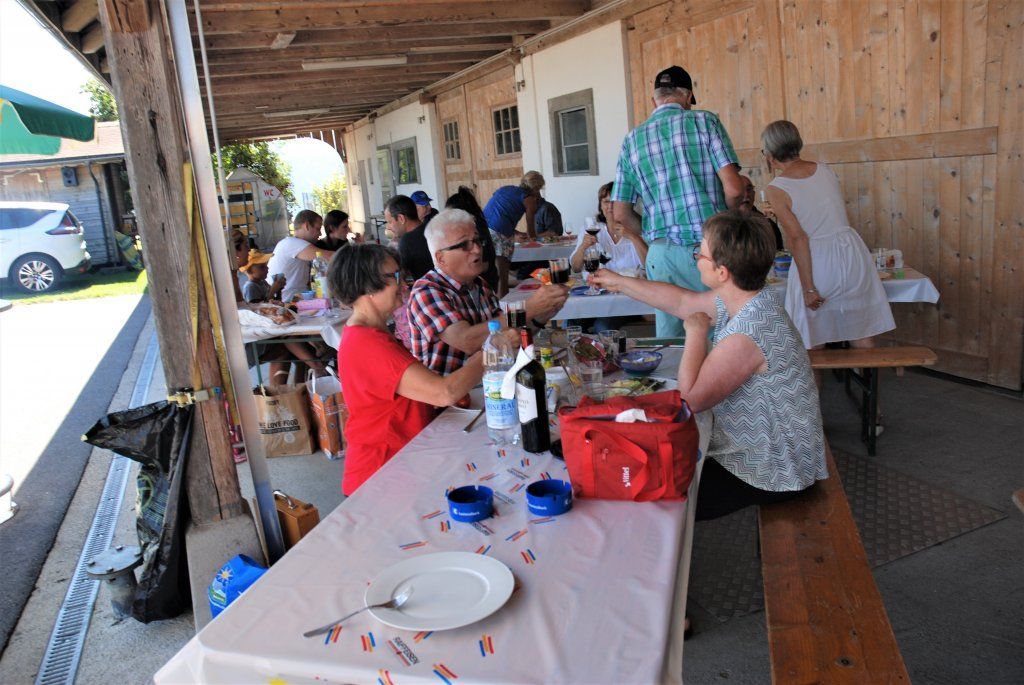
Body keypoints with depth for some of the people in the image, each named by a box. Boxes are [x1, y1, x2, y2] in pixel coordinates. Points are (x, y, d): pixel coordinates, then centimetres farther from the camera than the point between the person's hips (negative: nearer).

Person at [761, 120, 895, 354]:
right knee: (863, 336, 15)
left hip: (817, 264, -5)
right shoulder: (824, 169, 5)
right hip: (851, 251, 5)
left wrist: (809, 289, -14)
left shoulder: (776, 189, -11)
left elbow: (798, 238, -16)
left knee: (812, 344, 10)